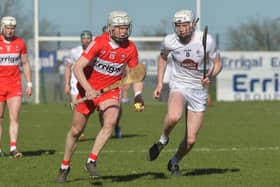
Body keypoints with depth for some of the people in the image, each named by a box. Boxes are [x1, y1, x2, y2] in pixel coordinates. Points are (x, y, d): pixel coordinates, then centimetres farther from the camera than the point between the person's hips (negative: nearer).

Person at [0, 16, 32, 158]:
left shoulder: (20, 43, 7)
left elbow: (25, 64, 15)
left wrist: (29, 83, 9)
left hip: (15, 86, 2)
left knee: (14, 118, -7)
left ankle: (13, 148, -9)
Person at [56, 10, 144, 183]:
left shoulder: (131, 49, -9)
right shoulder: (99, 43, -19)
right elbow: (78, 68, -23)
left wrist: (138, 95, -16)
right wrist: (88, 89, -36)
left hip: (111, 91, 2)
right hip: (89, 89, -2)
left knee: (111, 121, -27)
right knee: (76, 130, 8)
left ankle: (91, 162, -16)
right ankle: (65, 167, 29)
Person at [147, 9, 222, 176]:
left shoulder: (207, 40, -15)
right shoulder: (169, 41, -10)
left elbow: (218, 64, -2)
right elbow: (163, 58, 12)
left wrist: (210, 76, -23)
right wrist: (159, 84, 6)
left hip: (199, 90, 1)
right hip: (179, 86, -1)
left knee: (191, 140, -1)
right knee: (174, 116, -36)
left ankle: (175, 162, 30)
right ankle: (163, 140, -4)